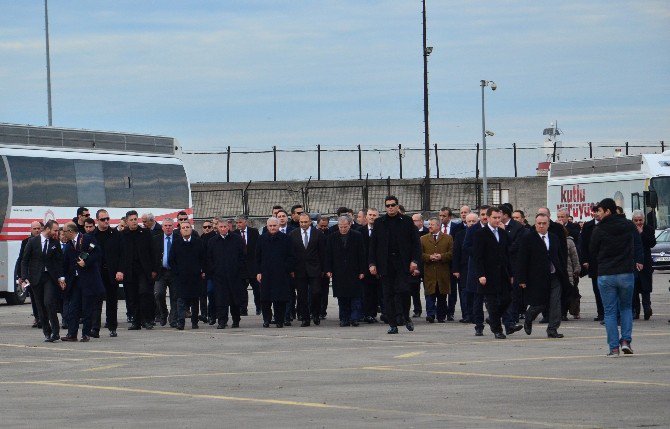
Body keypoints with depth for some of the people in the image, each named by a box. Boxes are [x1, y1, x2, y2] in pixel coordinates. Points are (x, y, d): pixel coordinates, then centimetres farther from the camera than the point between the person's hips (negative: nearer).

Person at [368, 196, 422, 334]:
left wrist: (414, 260, -5)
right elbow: (373, 244, 11)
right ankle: (392, 324, 5)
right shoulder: (379, 223, 10)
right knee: (388, 294, 1)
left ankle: (403, 317, 5)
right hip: (385, 264, 2)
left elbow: (416, 242, 5)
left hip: (402, 262, -2)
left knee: (402, 290, -13)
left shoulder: (407, 221, 6)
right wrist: (372, 263, 2)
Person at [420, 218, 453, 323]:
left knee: (442, 296, 6)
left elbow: (451, 253, 1)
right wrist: (429, 257, -13)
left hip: (443, 273, 0)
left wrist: (441, 256, -14)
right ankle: (430, 315, -11)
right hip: (429, 273, 0)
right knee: (430, 295, -8)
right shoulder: (423, 239, 11)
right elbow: (420, 254, 4)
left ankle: (441, 316, 14)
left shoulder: (448, 238, 8)